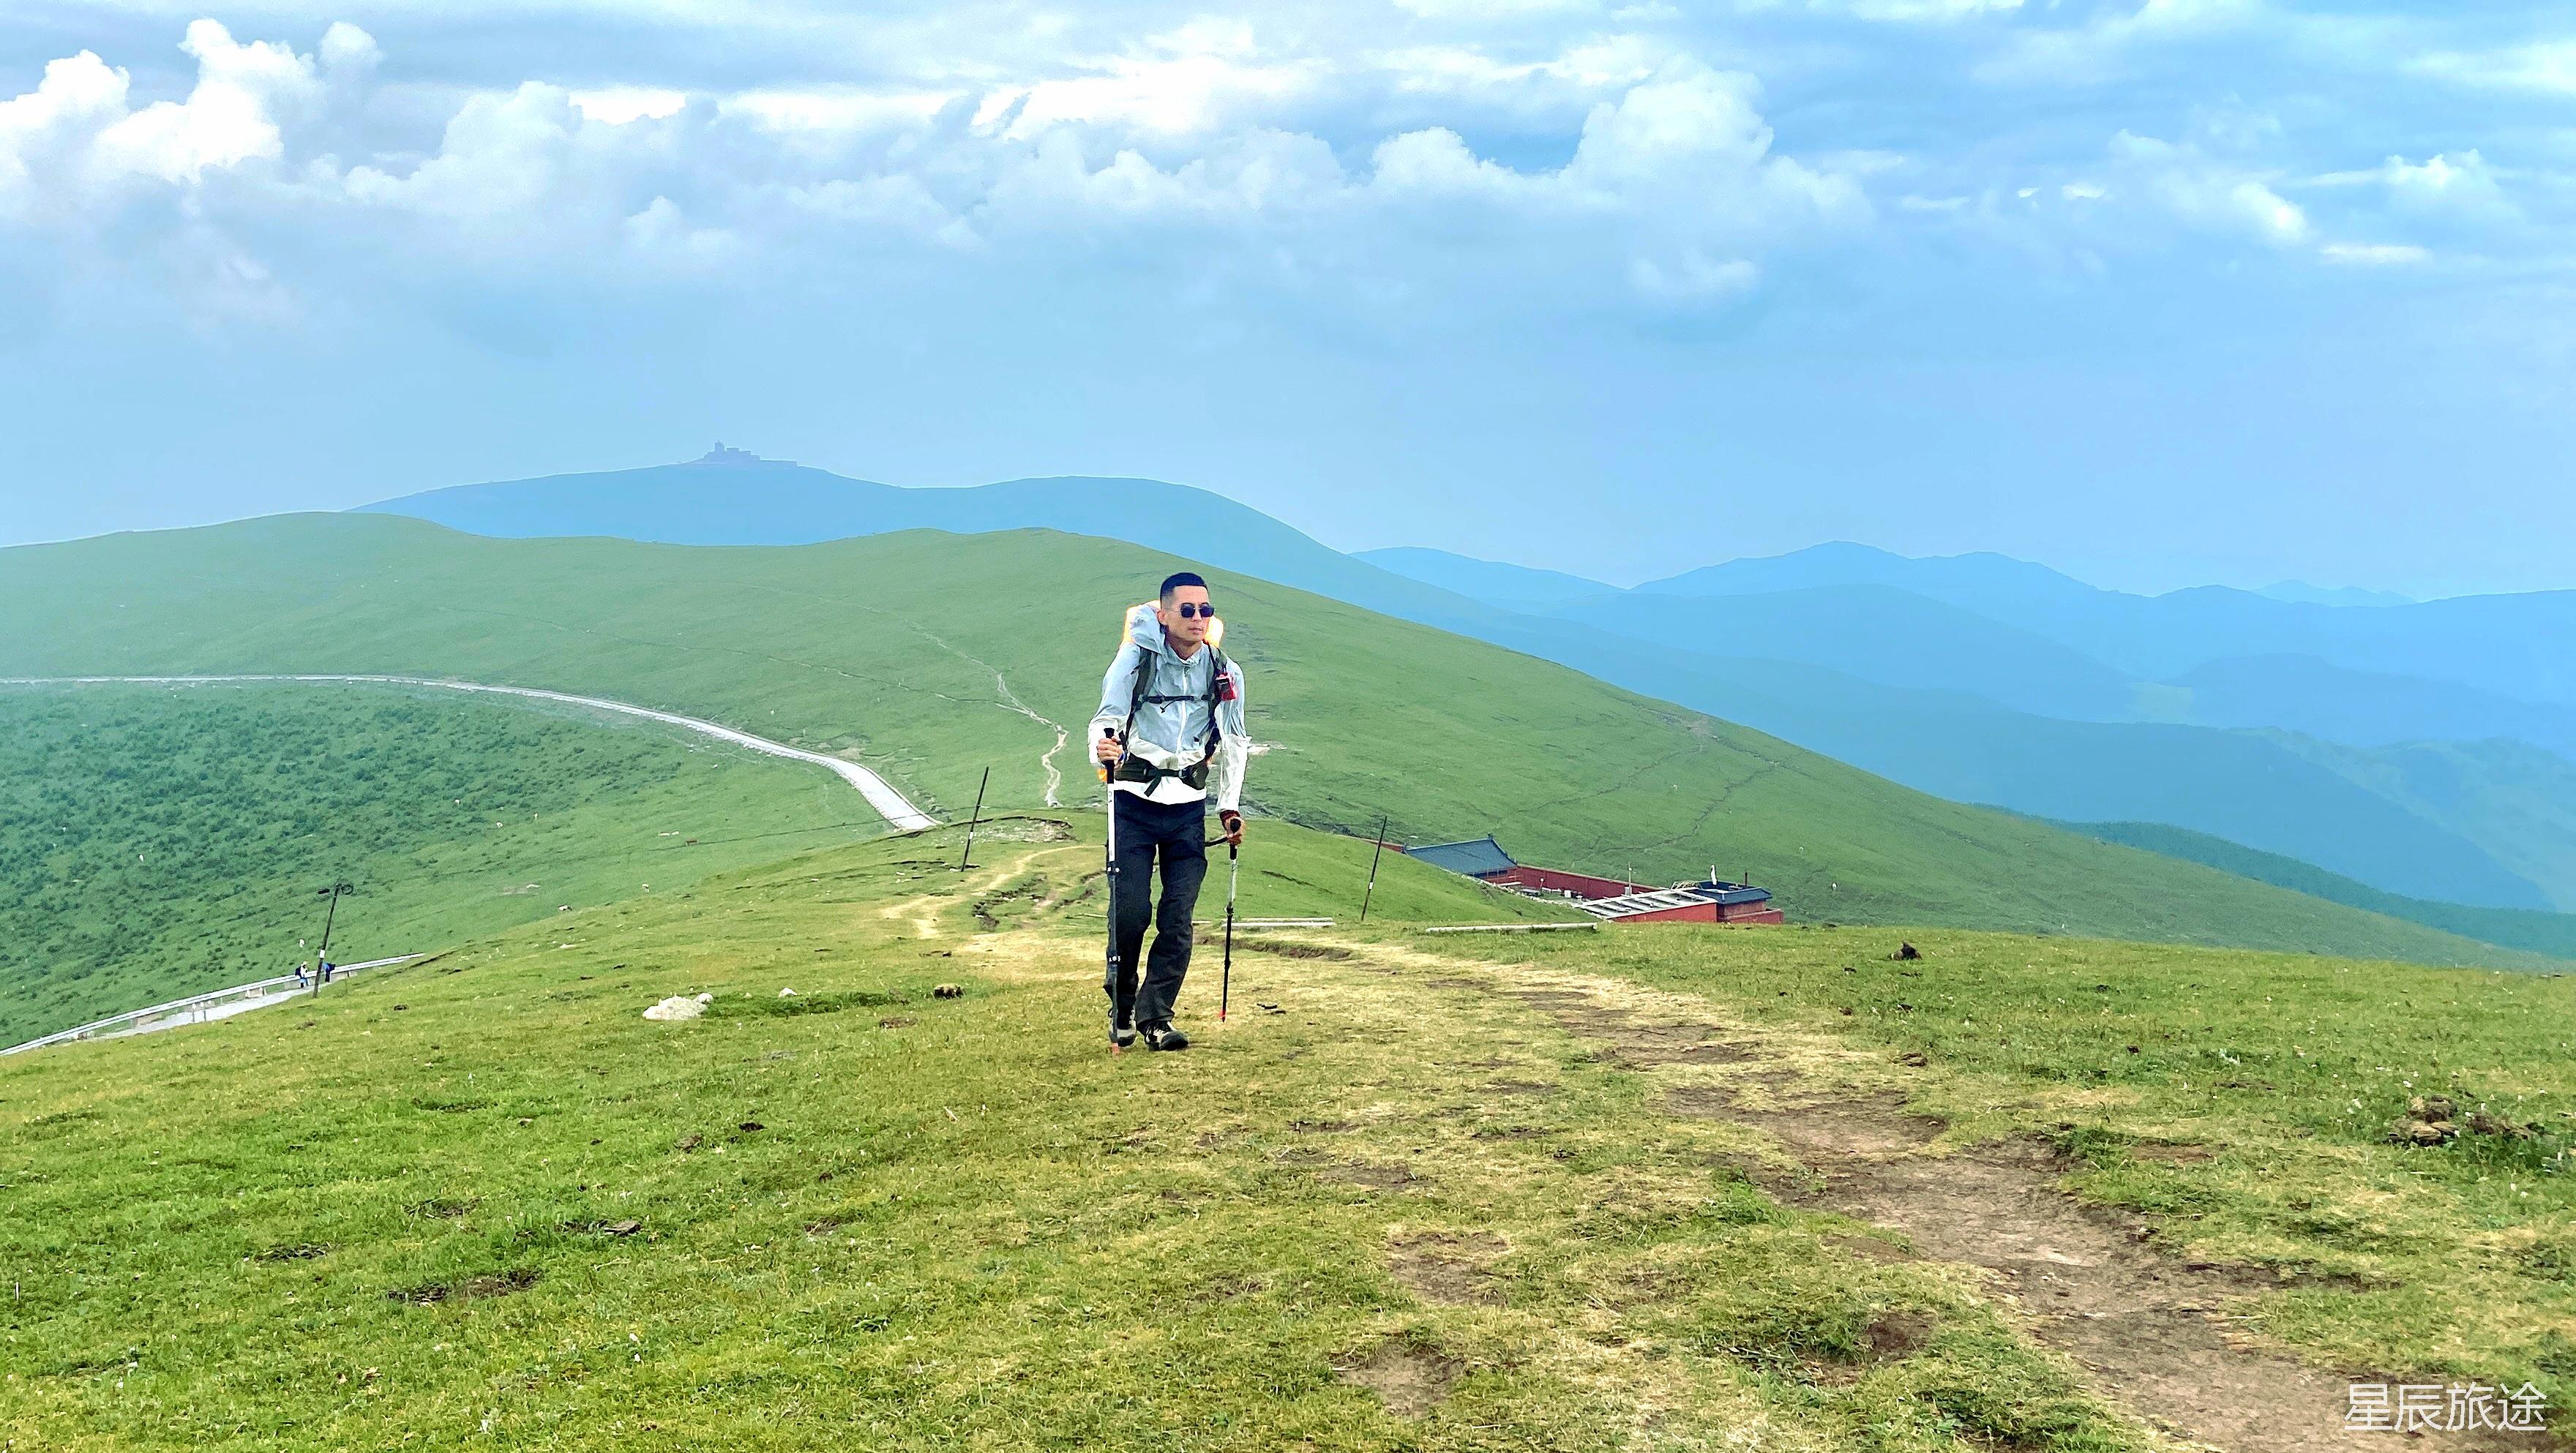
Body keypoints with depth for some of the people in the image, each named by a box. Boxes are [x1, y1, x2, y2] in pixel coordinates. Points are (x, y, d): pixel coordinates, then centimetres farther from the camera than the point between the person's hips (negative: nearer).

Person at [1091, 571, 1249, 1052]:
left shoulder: (1226, 674, 2)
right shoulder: (1136, 661, -9)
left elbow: (1233, 743, 15)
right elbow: (1106, 719, -15)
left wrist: (1230, 806, 12)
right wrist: (1104, 748, -39)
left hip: (1189, 807, 3)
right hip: (1135, 801, -3)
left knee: (1177, 918, -3)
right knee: (1131, 909, -8)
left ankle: (1154, 1017, 6)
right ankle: (1121, 1007, 14)